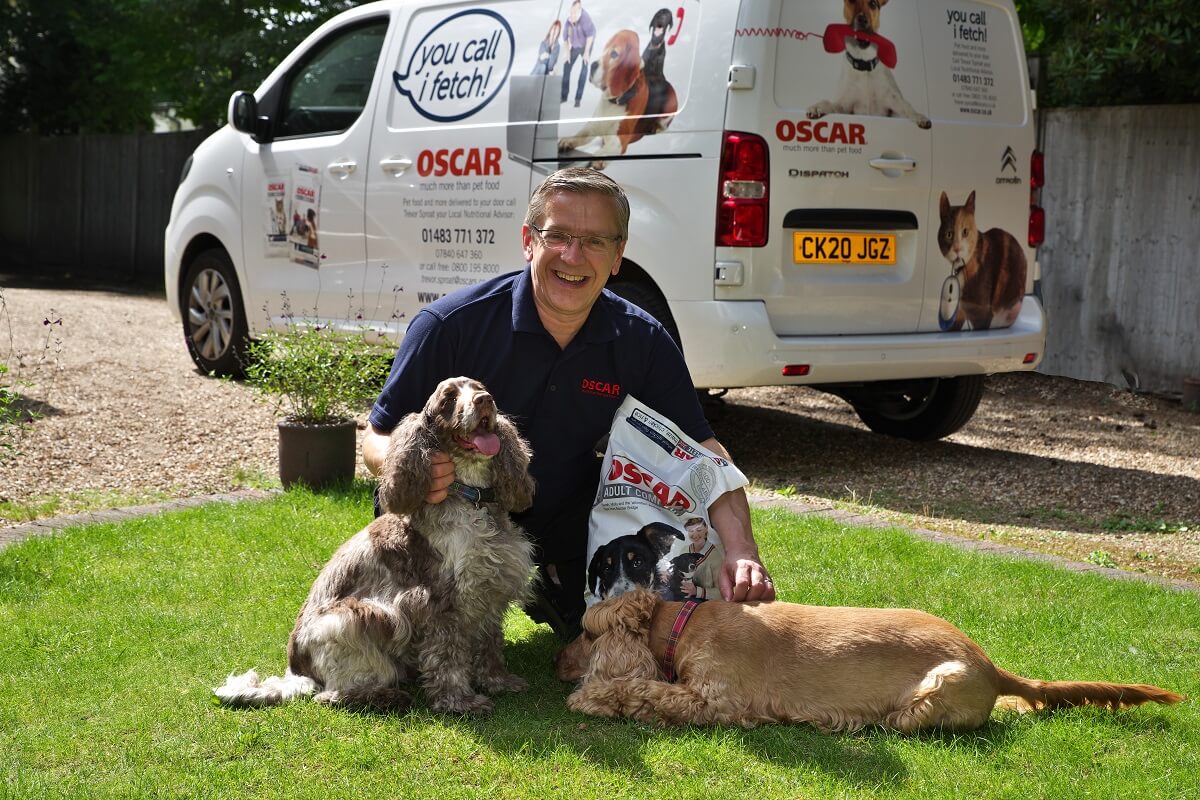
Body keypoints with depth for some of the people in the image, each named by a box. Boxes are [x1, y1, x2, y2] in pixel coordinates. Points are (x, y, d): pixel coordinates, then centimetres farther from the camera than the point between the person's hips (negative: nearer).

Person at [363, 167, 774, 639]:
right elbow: (378, 438, -11)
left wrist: (740, 550, -28)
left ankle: (549, 593, 18)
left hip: (567, 529, 2)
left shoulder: (643, 343, -8)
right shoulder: (451, 325, -17)